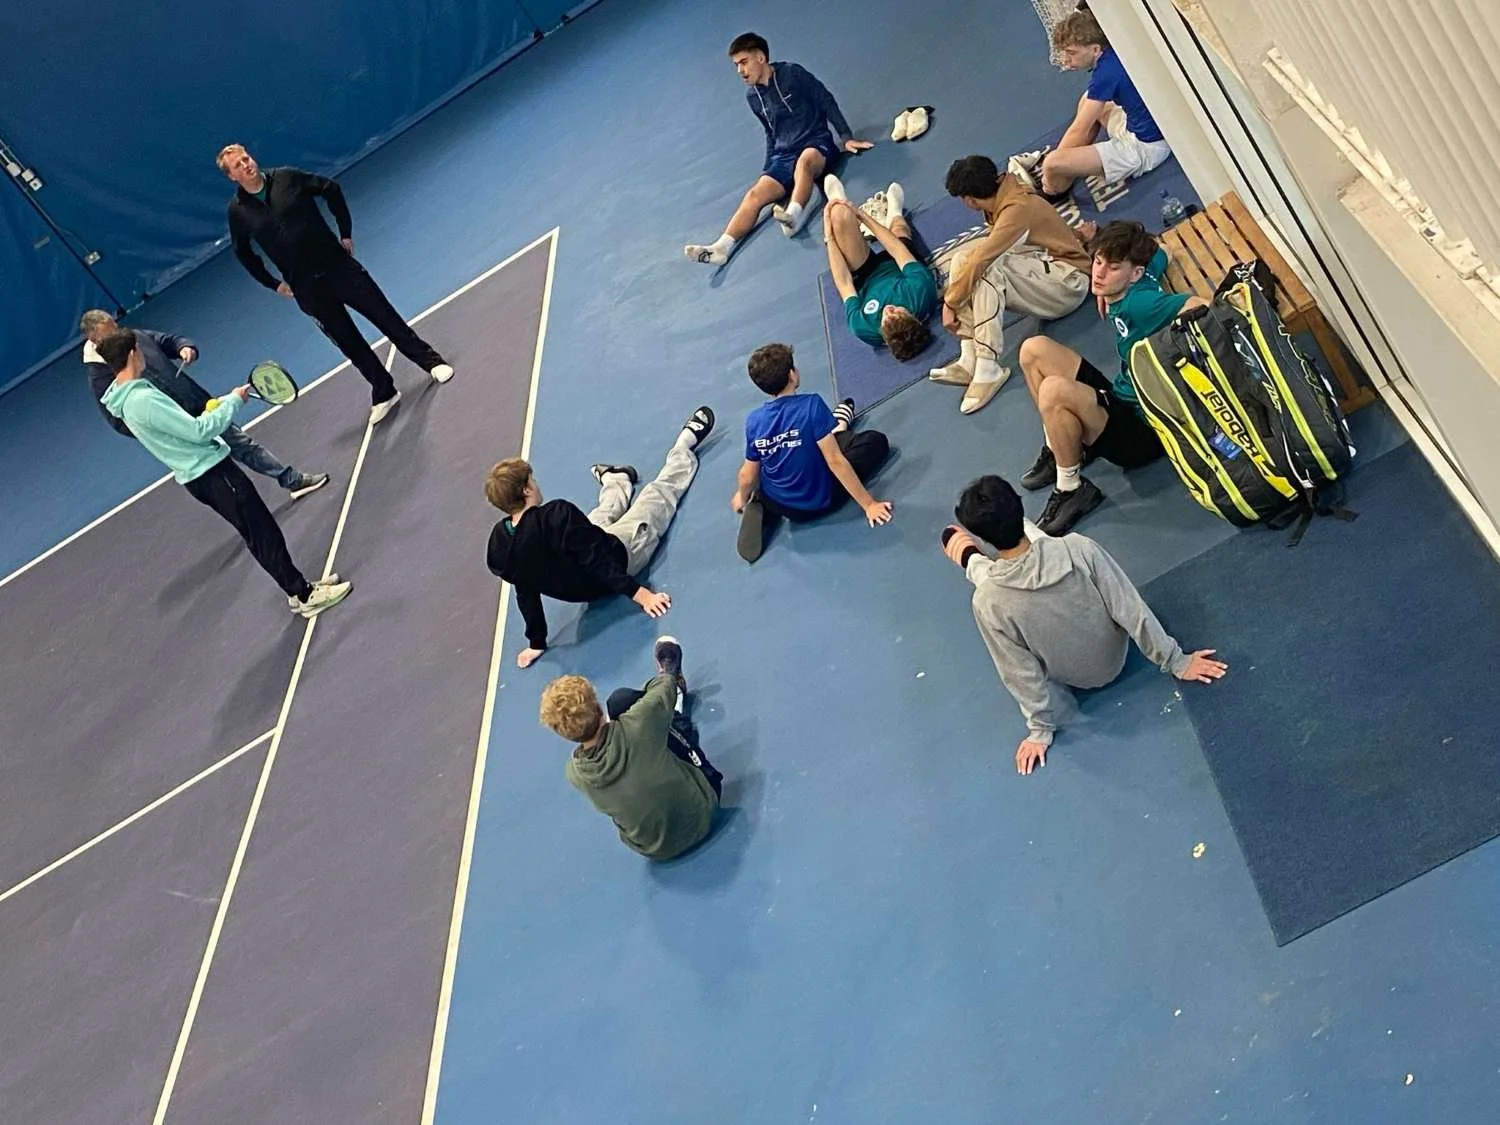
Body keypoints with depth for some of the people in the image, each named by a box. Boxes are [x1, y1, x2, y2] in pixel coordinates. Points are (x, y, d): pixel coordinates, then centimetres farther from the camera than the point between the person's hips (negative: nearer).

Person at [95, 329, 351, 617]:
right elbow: (199, 432, -23)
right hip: (211, 474, -10)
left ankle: (298, 588, 23)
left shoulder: (126, 397, 8)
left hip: (195, 476, 10)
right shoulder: (143, 400, -24)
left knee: (259, 534, 15)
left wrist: (219, 407, 13)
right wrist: (233, 400, -12)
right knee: (264, 533, -3)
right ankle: (305, 597, 5)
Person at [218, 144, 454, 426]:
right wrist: (272, 283, 12)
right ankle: (383, 393, 20)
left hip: (337, 265, 0)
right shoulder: (237, 210, -2)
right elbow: (242, 252, 14)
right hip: (307, 289, 1)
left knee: (384, 314, 2)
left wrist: (346, 232, 5)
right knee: (348, 342, 6)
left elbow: (331, 189, 8)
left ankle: (430, 360, 16)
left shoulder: (287, 177, -4)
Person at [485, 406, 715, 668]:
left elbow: (526, 593, -6)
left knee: (602, 518, 34)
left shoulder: (498, 545, -18)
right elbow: (598, 559, -36)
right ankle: (686, 442, 39)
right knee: (659, 492, 15)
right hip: (619, 556, -5)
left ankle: (615, 479, 68)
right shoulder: (556, 515, -38)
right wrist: (638, 593, -32)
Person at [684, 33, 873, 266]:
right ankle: (721, 247, -36)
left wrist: (847, 137, -7)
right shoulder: (753, 97, 11)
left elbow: (827, 102, -2)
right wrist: (767, 169, 17)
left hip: (817, 143, -4)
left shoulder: (792, 73, -5)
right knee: (755, 194, -19)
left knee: (805, 160, -41)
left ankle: (793, 216, -65)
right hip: (784, 156, 4)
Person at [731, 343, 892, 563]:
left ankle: (761, 508, 15)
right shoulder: (812, 405, -23)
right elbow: (835, 462, -22)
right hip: (820, 502, -4)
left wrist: (741, 499, 20)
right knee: (877, 440, 11)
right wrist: (868, 504, -14)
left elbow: (748, 475, -2)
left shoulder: (754, 420, -11)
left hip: (779, 507, 4)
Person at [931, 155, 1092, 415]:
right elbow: (988, 250, 4)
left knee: (985, 269, -29)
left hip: (1067, 281, -9)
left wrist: (950, 302, -19)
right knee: (962, 259, -4)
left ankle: (988, 368, -30)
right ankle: (970, 359, -13)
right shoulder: (1002, 199, 3)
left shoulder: (1018, 209, -23)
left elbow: (982, 259, -28)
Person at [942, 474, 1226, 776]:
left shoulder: (989, 603, -35)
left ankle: (970, 560, 50)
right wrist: (1176, 661, -8)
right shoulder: (1079, 549, -33)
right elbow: (1132, 611, -23)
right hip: (1114, 660, 1)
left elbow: (1021, 673, -21)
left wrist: (1041, 730, -4)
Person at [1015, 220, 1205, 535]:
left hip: (1143, 428, -9)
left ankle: (1072, 489, -13)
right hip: (1120, 398, 10)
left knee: (1054, 390, -34)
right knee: (1034, 349, 4)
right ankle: (1058, 448, 14)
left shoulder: (1138, 302, -22)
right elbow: (1160, 253, 22)